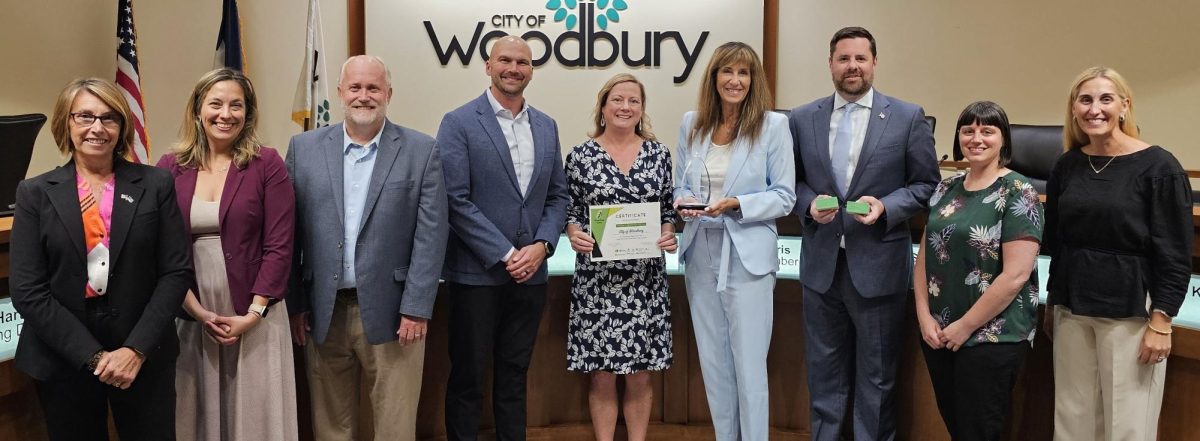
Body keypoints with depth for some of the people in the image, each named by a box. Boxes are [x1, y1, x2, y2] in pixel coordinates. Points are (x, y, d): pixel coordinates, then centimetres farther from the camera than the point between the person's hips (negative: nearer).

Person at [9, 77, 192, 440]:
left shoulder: (156, 185, 1)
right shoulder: (35, 193, 1)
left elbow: (177, 271, -3)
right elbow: (27, 290, -4)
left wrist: (136, 349, -12)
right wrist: (92, 356, -12)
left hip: (143, 357, 0)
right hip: (63, 361, 0)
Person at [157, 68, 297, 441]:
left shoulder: (267, 165, -3)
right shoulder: (169, 169, 3)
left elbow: (279, 246, -7)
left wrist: (253, 314, -11)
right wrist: (196, 310, -8)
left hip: (254, 317, -2)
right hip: (190, 316, 2)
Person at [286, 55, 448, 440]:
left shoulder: (421, 150, -1)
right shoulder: (304, 148, 5)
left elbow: (431, 234, -5)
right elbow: (291, 232, 6)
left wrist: (416, 309, -9)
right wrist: (294, 304, 3)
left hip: (391, 311, -2)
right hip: (323, 311, 2)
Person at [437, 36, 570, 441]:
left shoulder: (546, 126, 10)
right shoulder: (459, 123, -6)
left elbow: (557, 196, 11)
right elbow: (456, 200, -13)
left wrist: (541, 246, -6)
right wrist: (505, 255, -15)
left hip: (530, 273, 4)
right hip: (476, 273, -4)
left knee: (514, 375, 15)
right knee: (467, 376, 8)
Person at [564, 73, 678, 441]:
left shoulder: (659, 153, 5)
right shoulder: (580, 155, 1)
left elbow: (669, 209, 11)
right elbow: (569, 210, 5)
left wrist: (669, 233, -8)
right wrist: (574, 234, -14)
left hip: (646, 279, 2)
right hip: (597, 279, -1)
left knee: (640, 376, 9)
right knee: (602, 376, 6)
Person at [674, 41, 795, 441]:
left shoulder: (773, 125, -5)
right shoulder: (691, 123, 6)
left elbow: (784, 196, -5)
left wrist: (735, 204, -19)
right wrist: (683, 202, -10)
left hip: (748, 254, -4)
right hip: (701, 253, 4)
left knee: (748, 364, 0)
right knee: (712, 362, 13)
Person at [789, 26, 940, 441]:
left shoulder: (908, 117, -1)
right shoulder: (802, 118, 5)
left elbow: (927, 184, 1)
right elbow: (793, 180, 10)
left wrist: (885, 206, -16)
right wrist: (809, 203, -11)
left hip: (878, 263, -2)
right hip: (821, 263, 2)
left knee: (877, 374, 10)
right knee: (824, 369, 15)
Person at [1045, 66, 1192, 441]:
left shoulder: (1158, 167, -8)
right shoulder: (1067, 166, 5)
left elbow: (1175, 255, -8)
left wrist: (1161, 322, -12)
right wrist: (1056, 300, 13)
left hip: (1130, 313, -4)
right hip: (1072, 311, 5)